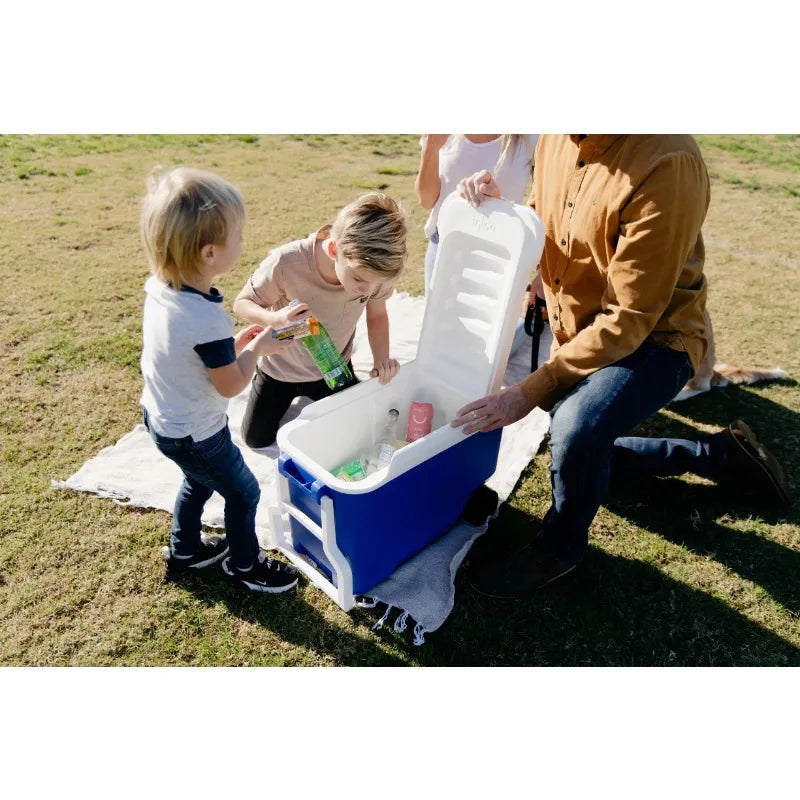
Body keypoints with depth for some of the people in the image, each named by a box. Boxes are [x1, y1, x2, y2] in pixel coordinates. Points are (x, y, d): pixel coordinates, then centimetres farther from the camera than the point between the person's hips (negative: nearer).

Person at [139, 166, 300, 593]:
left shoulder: (158, 287, -10)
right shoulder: (208, 319, -35)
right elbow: (230, 385, -21)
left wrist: (234, 342, -2)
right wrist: (257, 348, -7)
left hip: (160, 418, 8)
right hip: (195, 435, -8)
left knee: (198, 482, 31)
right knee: (243, 493, 15)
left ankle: (183, 551, 52)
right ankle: (245, 565, 38)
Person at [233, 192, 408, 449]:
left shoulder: (374, 269, -28)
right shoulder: (285, 263, -38)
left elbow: (377, 315, -8)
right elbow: (242, 303, -21)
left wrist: (382, 358, -26)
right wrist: (276, 318, -43)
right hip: (281, 369, -2)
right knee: (257, 439, 12)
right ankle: (290, 396, 38)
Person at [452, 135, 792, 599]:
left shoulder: (667, 165, -30)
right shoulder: (556, 140, -7)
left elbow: (629, 320, -29)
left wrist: (531, 391, -32)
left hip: (654, 338, -8)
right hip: (580, 337, 8)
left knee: (576, 431, -37)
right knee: (584, 457, 22)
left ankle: (562, 548, -4)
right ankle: (720, 453, 35)